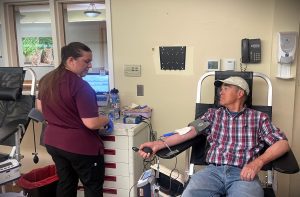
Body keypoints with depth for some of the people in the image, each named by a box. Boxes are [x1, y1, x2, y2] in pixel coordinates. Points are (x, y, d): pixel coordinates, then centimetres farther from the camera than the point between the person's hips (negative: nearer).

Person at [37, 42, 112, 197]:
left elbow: (40, 107, 17)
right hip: (80, 146, -7)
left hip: (53, 142, 8)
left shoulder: (46, 79, 1)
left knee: (65, 184, 21)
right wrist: (107, 120, -6)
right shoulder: (80, 86, -24)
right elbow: (92, 123, -25)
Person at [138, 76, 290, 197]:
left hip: (244, 174, -1)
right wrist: (160, 144, -12)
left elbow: (283, 143, 7)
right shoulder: (213, 114, 21)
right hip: (213, 171, 1)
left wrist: (258, 161, -13)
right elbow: (190, 130, 5)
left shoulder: (258, 117, 16)